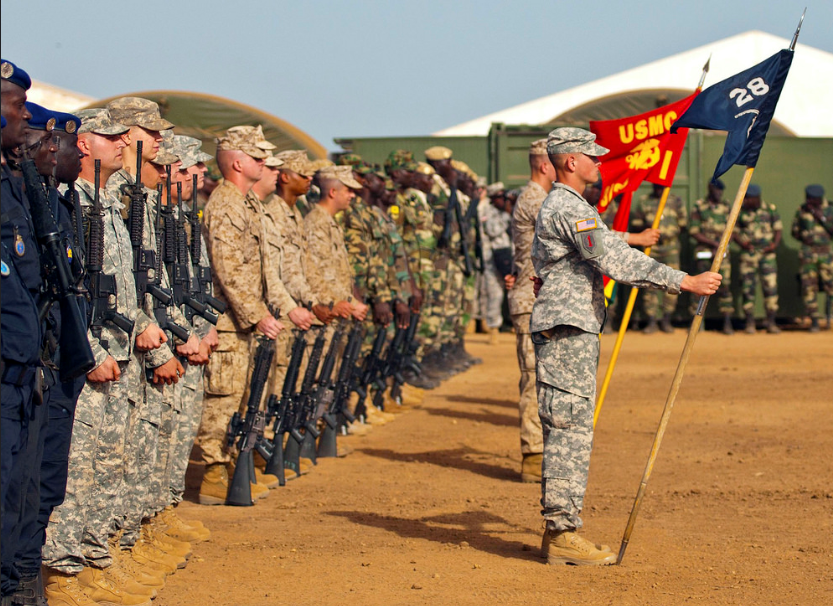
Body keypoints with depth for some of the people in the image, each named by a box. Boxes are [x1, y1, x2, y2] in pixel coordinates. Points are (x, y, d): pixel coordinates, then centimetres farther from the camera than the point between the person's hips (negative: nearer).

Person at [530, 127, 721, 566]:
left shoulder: (556, 206, 19)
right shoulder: (570, 208, -15)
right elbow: (616, 260, -21)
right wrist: (685, 282, -21)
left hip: (569, 331, 11)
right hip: (567, 331, -11)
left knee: (566, 432, 11)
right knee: (570, 430, -10)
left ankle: (557, 531, 14)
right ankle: (563, 534, -10)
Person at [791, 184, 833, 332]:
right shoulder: (801, 211, 8)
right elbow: (795, 231, 16)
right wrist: (803, 237, 1)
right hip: (808, 252, 2)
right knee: (809, 287, -3)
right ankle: (814, 321, 2)